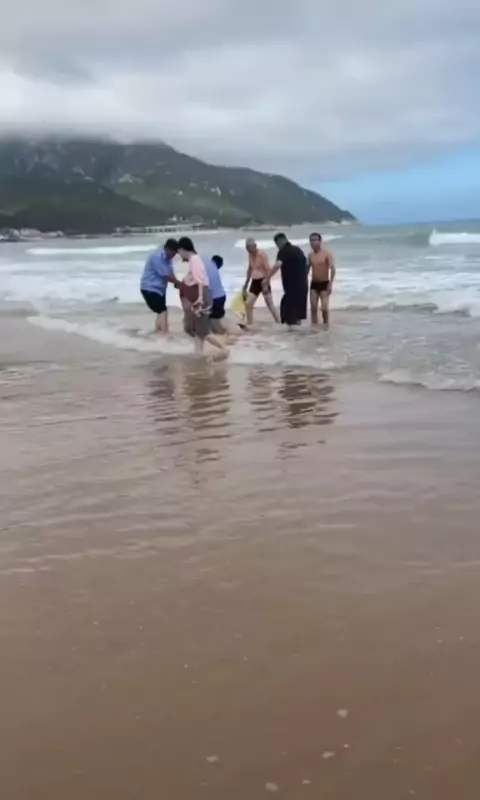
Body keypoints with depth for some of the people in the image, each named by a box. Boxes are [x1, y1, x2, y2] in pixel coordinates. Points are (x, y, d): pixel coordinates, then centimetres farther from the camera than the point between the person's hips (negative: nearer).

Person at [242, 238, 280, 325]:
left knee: (270, 304, -6)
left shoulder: (262, 254, -14)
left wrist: (266, 284, -23)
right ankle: (249, 325, 9)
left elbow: (268, 269, -18)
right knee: (248, 304, 2)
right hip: (255, 282, 7)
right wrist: (246, 284, 20)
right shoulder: (250, 255, 8)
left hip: (263, 281, -7)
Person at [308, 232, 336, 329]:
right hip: (314, 284, 5)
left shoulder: (327, 254, -12)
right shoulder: (310, 255, 6)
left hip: (324, 284, -5)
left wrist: (330, 284, -25)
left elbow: (333, 269, -18)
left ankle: (326, 326, 5)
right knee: (313, 307, 0)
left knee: (325, 307, -8)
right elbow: (307, 268, 16)